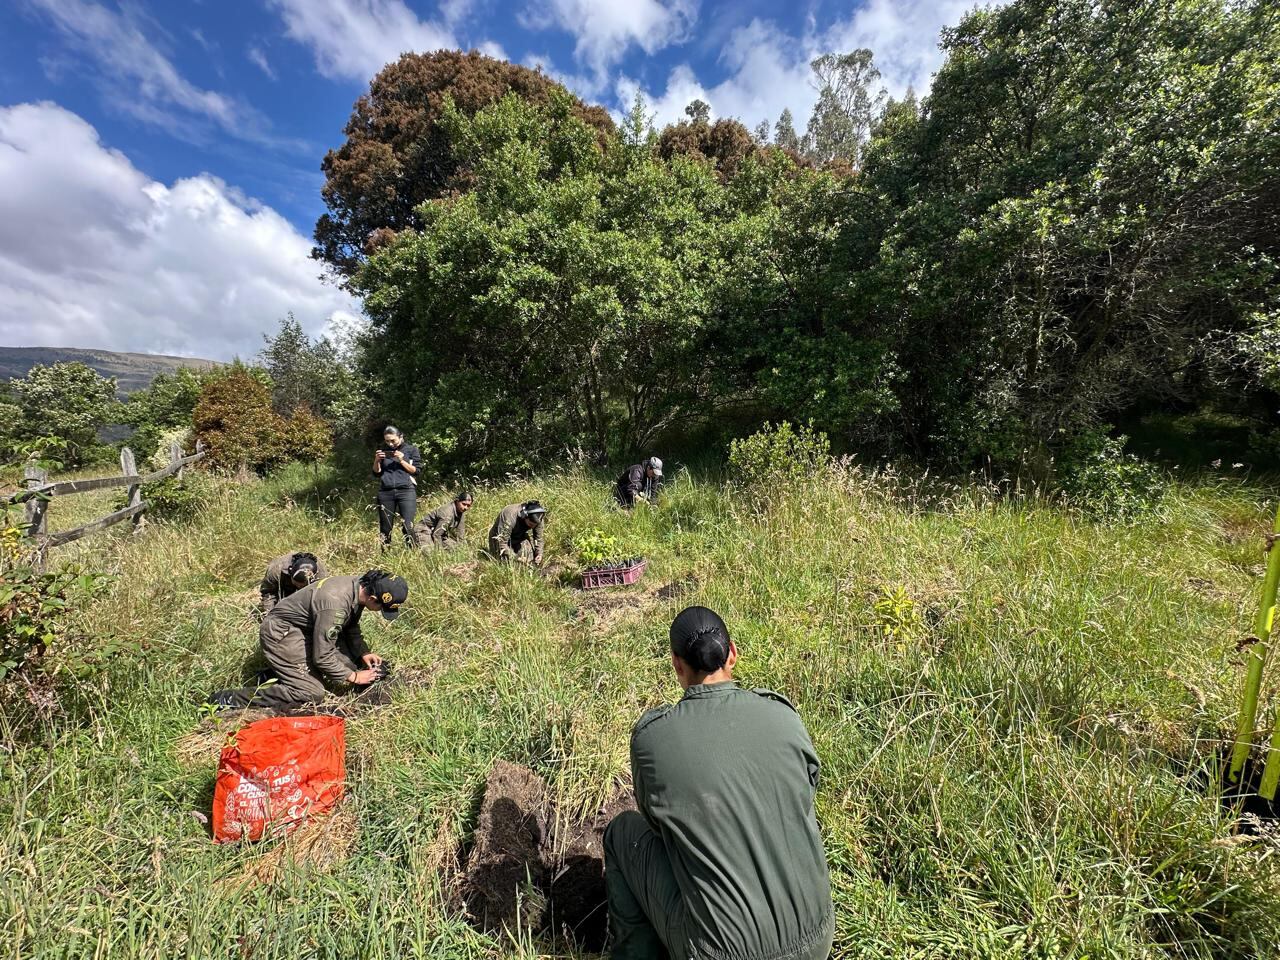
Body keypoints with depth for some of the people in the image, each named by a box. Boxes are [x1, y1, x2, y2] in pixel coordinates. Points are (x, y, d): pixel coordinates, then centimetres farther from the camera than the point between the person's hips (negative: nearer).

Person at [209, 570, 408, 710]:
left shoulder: (360, 586, -10)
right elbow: (322, 656, -27)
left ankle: (282, 669, 15)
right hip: (281, 632, -9)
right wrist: (353, 677, -16)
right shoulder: (334, 604, -35)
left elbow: (351, 627, 10)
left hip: (307, 628, 9)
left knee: (348, 662, 3)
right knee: (312, 693, -18)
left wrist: (362, 653, -1)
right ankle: (229, 700, -11)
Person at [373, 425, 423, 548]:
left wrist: (401, 460, -10)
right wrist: (376, 460, -1)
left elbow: (416, 470, 1)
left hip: (406, 491, -3)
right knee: (385, 528, 3)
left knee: (407, 527, -14)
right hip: (385, 492, 4)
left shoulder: (411, 449, 7)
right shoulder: (383, 451, 17)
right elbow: (376, 473, 17)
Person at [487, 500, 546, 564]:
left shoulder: (538, 518, -24)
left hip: (520, 537, 4)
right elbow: (501, 542, -36)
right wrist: (516, 558, -39)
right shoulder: (510, 516, -39)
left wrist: (539, 554, -23)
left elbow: (538, 538, -8)